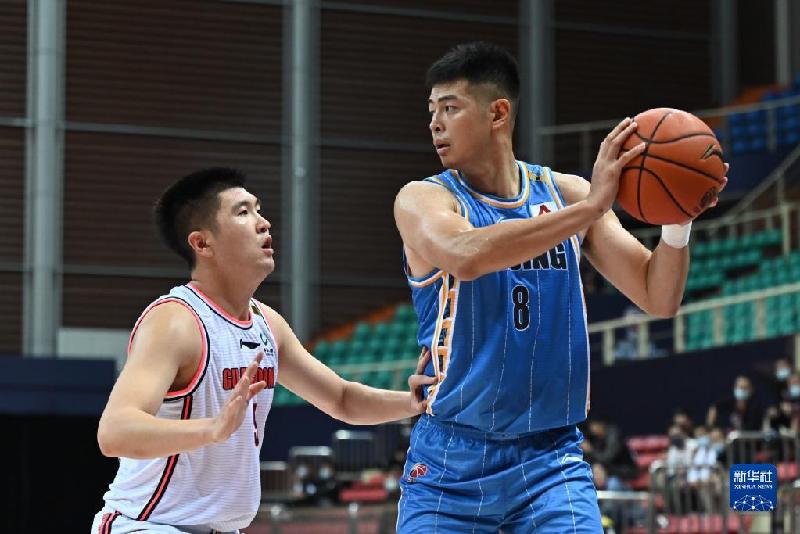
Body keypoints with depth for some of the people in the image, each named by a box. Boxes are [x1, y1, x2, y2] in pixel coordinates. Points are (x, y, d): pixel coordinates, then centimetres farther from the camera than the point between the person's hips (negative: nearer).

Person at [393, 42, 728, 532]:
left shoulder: (566, 193, 5)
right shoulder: (422, 200, -4)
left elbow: (658, 299, 2)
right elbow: (465, 257, -27)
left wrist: (678, 221, -17)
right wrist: (591, 207, -29)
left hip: (551, 459, 1)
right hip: (451, 460, -1)